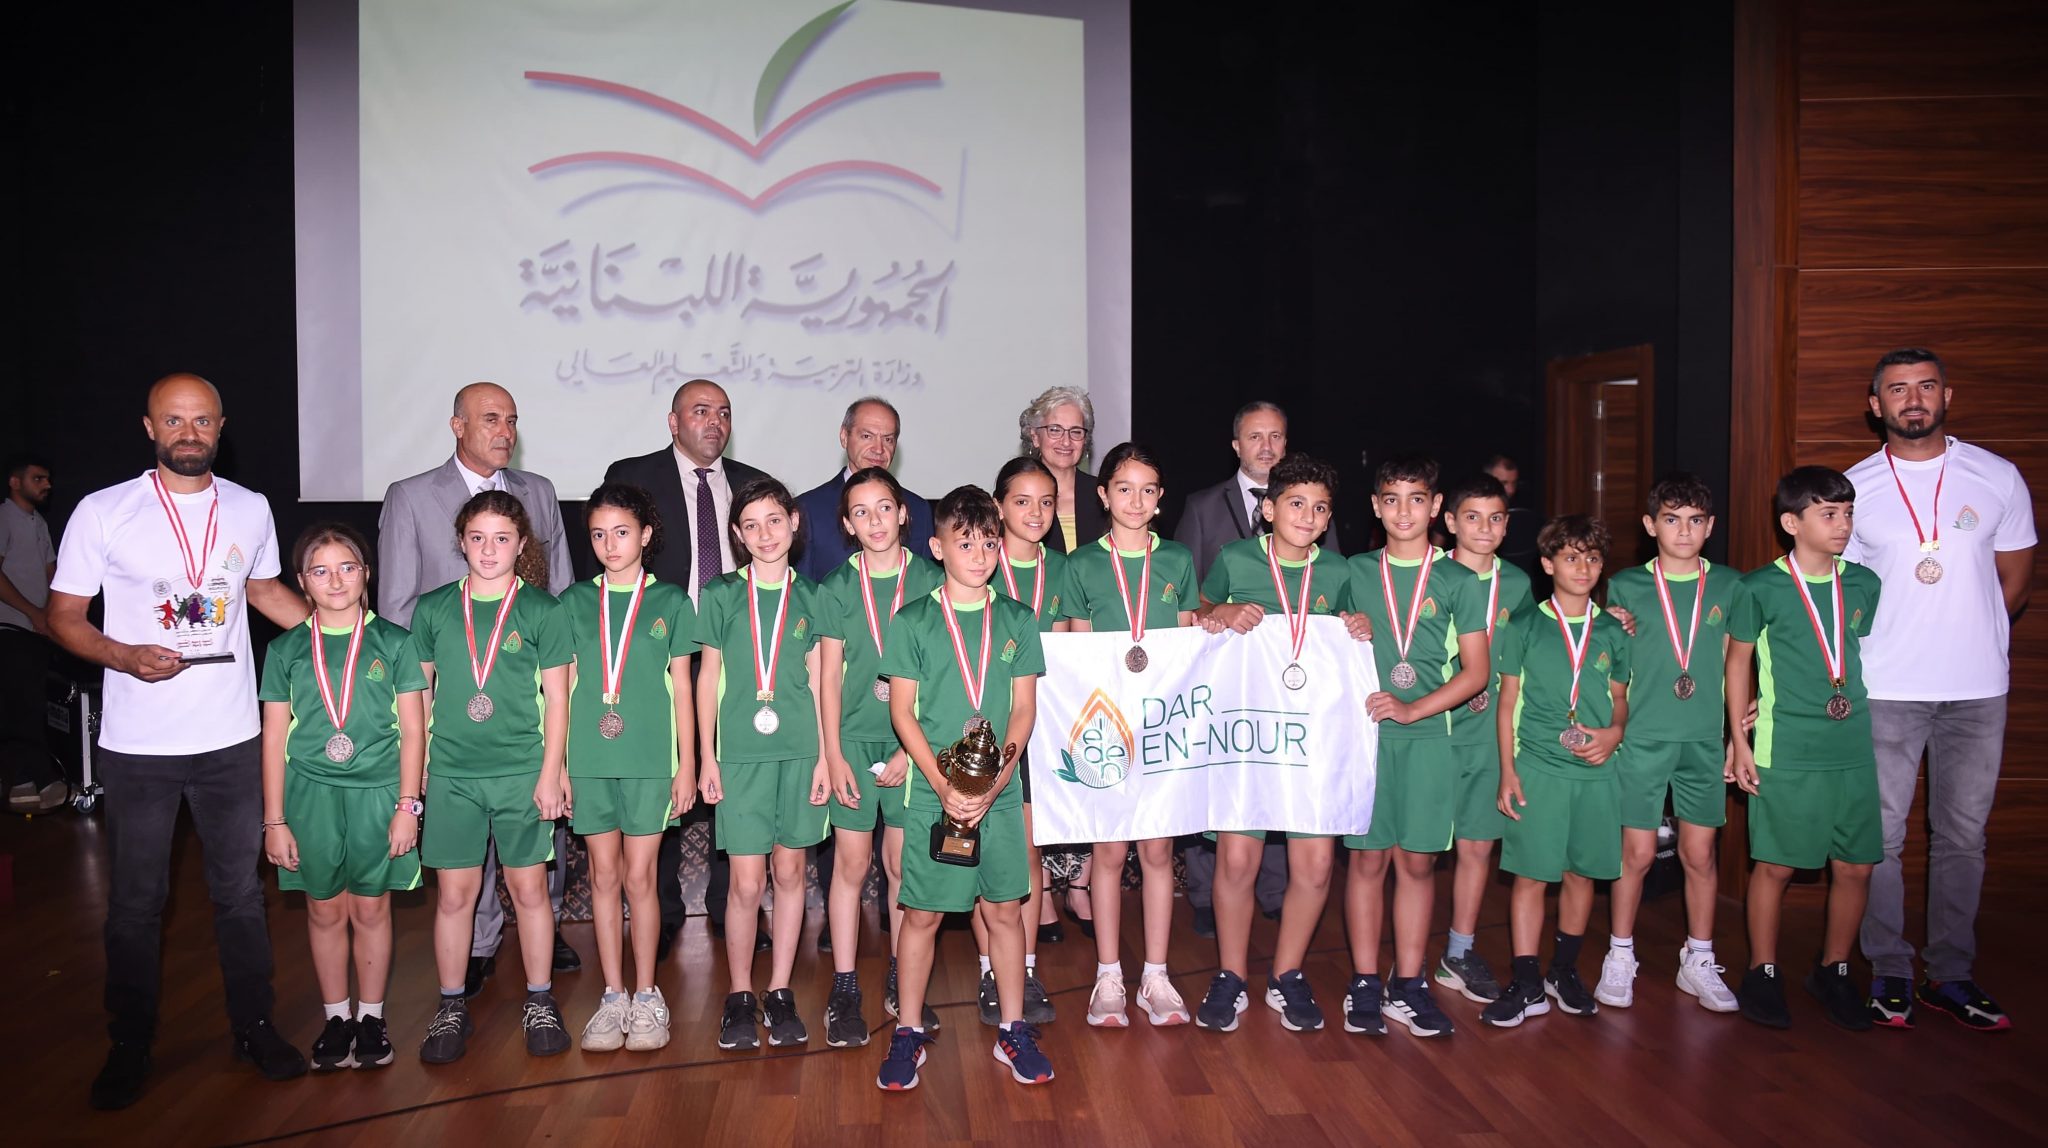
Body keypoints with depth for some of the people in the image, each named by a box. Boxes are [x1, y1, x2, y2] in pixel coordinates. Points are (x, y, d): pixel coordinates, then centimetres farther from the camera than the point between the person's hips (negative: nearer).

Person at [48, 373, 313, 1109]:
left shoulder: (250, 509, 3)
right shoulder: (102, 513, -6)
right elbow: (64, 616, -2)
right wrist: (126, 657, -19)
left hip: (232, 738, 2)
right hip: (137, 744, -2)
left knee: (240, 890, 12)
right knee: (136, 901, 10)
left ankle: (254, 1027, 26)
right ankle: (130, 1044, 27)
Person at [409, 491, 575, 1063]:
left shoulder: (542, 609, -2)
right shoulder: (433, 608, 4)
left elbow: (556, 697, 0)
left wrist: (551, 770, -4)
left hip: (523, 772, -1)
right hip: (451, 773, 1)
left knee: (529, 888, 7)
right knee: (454, 893, 6)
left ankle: (539, 1002, 20)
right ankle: (452, 1008, 20)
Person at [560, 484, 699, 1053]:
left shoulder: (670, 601, 3)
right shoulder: (575, 602, 7)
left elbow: (681, 689, 5)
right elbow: (565, 687, 9)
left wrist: (687, 765, 2)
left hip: (650, 759, -2)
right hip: (589, 760, 2)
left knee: (639, 878, 1)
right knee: (604, 877, 7)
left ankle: (646, 996, 14)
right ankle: (613, 996, 18)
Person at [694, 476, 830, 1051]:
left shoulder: (809, 596, 6)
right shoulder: (721, 595, 3)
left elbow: (818, 679, 7)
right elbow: (708, 676, 6)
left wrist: (825, 755, 3)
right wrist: (706, 757, 2)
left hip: (799, 751, 1)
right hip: (740, 752, -1)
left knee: (789, 871, 7)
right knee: (747, 882, -2)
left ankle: (780, 992, 19)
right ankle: (740, 996, 14)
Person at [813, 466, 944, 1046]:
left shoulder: (930, 581, 0)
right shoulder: (837, 589, 2)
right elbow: (829, 678, 1)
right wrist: (833, 754, -5)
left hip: (913, 741, 0)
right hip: (854, 738, 0)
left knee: (902, 863, 6)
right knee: (851, 865, 3)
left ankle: (901, 983, 21)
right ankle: (844, 993, 11)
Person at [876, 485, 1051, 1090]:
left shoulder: (1017, 621, 4)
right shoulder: (912, 621, -2)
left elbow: (1024, 710, 2)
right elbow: (902, 712, -3)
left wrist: (993, 784, -10)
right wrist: (944, 785, -13)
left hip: (1001, 792, 2)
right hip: (932, 792, -2)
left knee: (1004, 910, 9)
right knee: (922, 914, 5)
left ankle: (1013, 1030, 22)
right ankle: (908, 1033, 18)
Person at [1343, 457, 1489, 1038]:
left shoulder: (1457, 581, 4)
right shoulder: (1353, 573, 7)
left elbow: (1476, 671, 0)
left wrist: (1412, 708, -9)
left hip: (1428, 734, 0)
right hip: (1364, 731, 0)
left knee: (1417, 859, 5)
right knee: (1368, 857, 2)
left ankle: (1408, 984, 15)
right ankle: (1364, 983, 12)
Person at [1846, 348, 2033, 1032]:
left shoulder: (1999, 479, 4)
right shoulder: (1854, 488, 2)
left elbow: (2015, 581, 11)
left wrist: (1968, 641, 5)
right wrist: (1895, 645, 0)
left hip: (1979, 692, 1)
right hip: (1885, 692, -1)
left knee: (1962, 838, 9)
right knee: (1880, 837, 1)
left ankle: (1951, 974, 20)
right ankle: (1889, 972, 14)